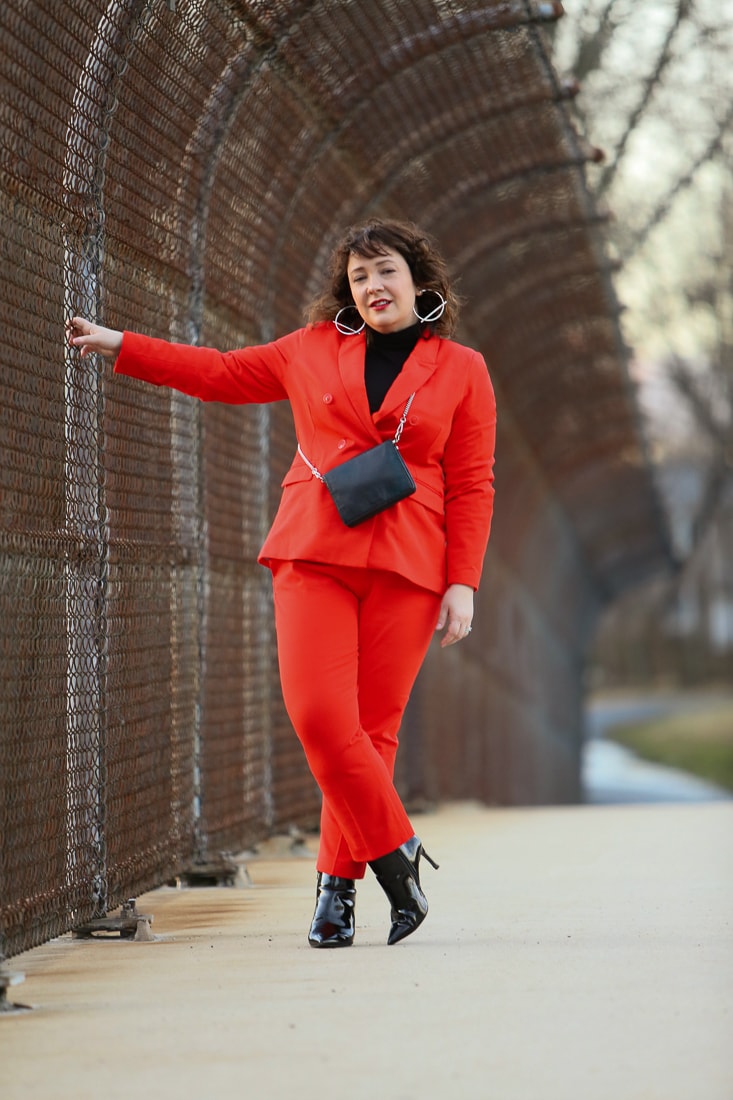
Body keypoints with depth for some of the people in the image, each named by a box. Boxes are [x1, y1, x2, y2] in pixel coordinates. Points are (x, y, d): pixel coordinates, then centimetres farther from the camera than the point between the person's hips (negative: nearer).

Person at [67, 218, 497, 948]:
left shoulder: (461, 371, 9)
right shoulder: (312, 349, 15)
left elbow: (472, 486, 6)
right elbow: (220, 373, 22)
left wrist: (463, 584, -2)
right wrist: (121, 347, 17)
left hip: (404, 569, -1)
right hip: (314, 558, 1)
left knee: (371, 727, -3)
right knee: (317, 713, -15)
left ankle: (339, 881, 10)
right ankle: (394, 848, 1)